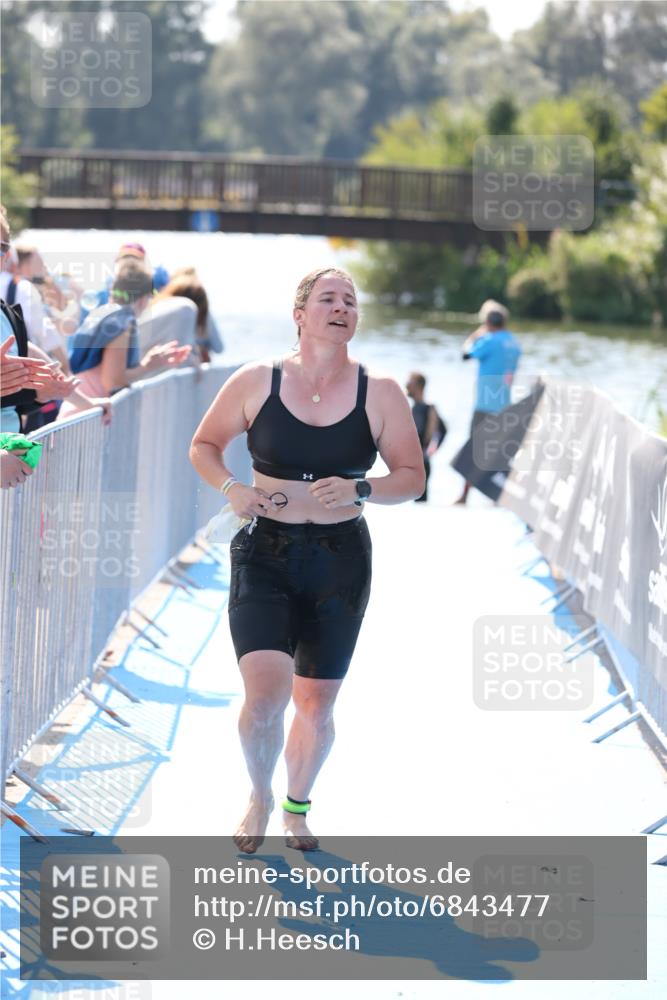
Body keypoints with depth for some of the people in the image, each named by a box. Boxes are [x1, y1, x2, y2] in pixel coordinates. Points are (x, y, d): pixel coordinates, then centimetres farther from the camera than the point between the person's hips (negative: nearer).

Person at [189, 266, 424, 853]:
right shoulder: (256, 382, -3)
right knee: (265, 690, -17)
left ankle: (298, 806, 37)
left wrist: (359, 490, -16)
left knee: (316, 701, 10)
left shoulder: (380, 393, -2)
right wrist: (231, 489, -10)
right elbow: (204, 446, 10)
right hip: (265, 555, -1)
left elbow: (412, 478, 2)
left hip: (340, 561, 2)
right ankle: (260, 797, 12)